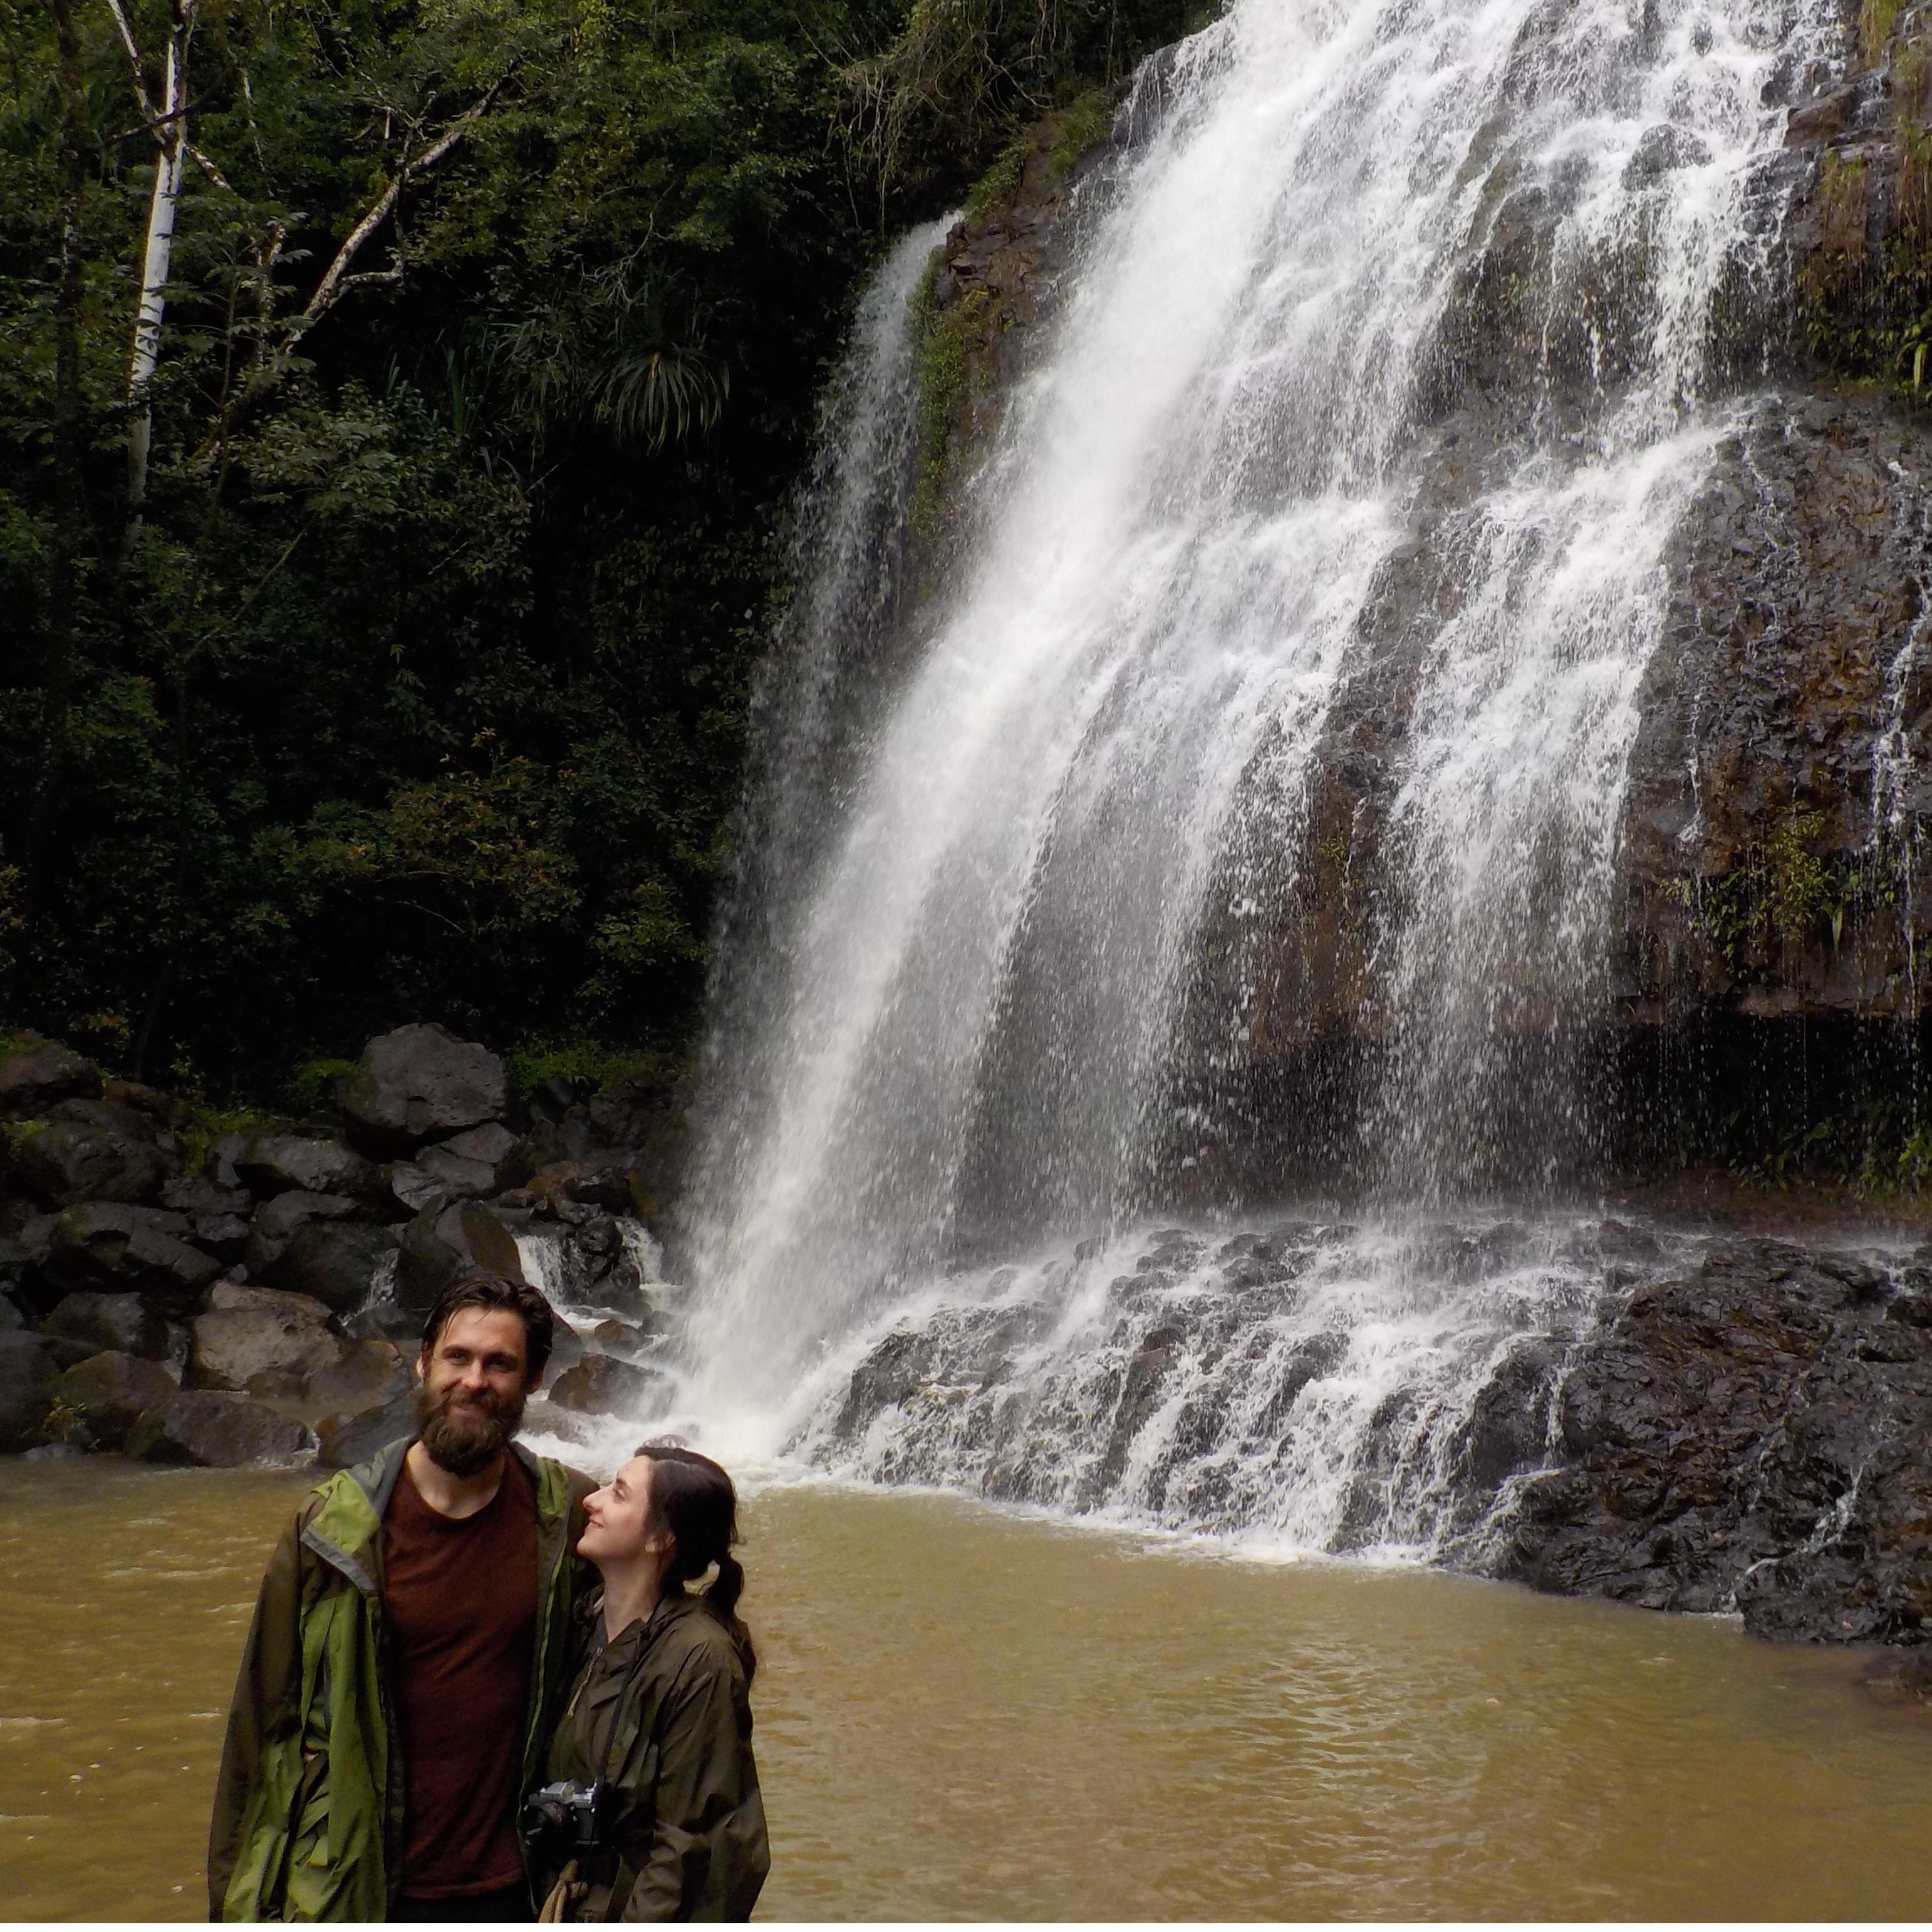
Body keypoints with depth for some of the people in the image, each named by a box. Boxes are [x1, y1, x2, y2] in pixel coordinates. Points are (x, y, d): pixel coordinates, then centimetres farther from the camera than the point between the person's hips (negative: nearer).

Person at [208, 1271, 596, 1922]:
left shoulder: (569, 1516, -3)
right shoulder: (331, 1529, -6)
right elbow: (265, 1717, -1)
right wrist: (234, 1901, 0)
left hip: (507, 1889, 1)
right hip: (355, 1890, -1)